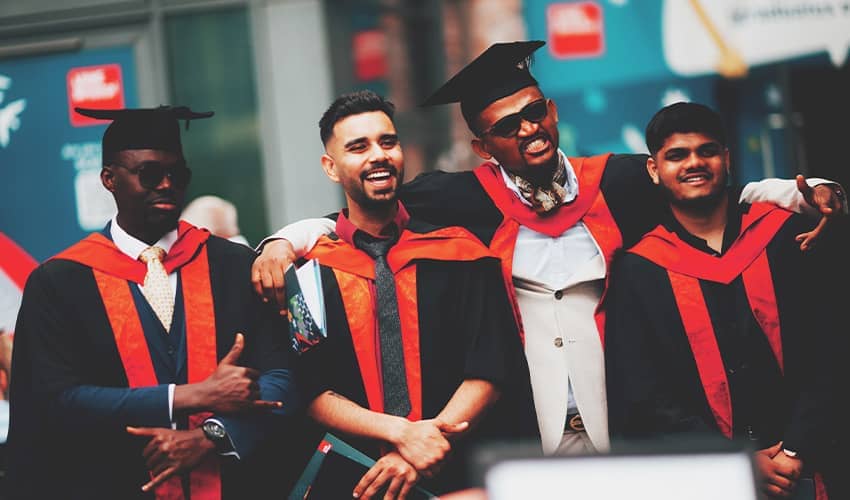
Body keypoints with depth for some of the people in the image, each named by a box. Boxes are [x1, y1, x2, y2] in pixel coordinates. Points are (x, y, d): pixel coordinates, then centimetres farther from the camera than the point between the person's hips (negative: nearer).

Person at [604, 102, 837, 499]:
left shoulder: (785, 235, 6)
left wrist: (798, 451, -8)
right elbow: (642, 396, 1)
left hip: (799, 466, 0)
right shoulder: (638, 271, 4)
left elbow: (826, 353, 3)